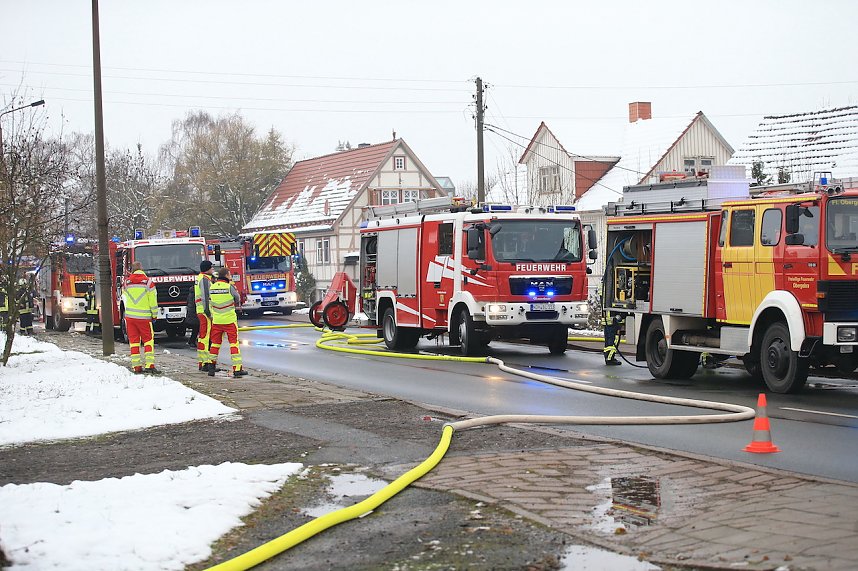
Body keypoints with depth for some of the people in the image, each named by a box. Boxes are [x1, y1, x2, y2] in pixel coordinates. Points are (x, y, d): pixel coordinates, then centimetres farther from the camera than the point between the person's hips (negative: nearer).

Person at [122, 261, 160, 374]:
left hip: (129, 316, 3)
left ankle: (136, 367, 6)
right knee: (148, 340, 2)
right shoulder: (148, 282, -6)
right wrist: (154, 315, 6)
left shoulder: (126, 282, 3)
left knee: (134, 341, 7)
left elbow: (124, 299, 14)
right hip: (144, 316, -3)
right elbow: (153, 301, -4)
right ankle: (149, 365, -10)